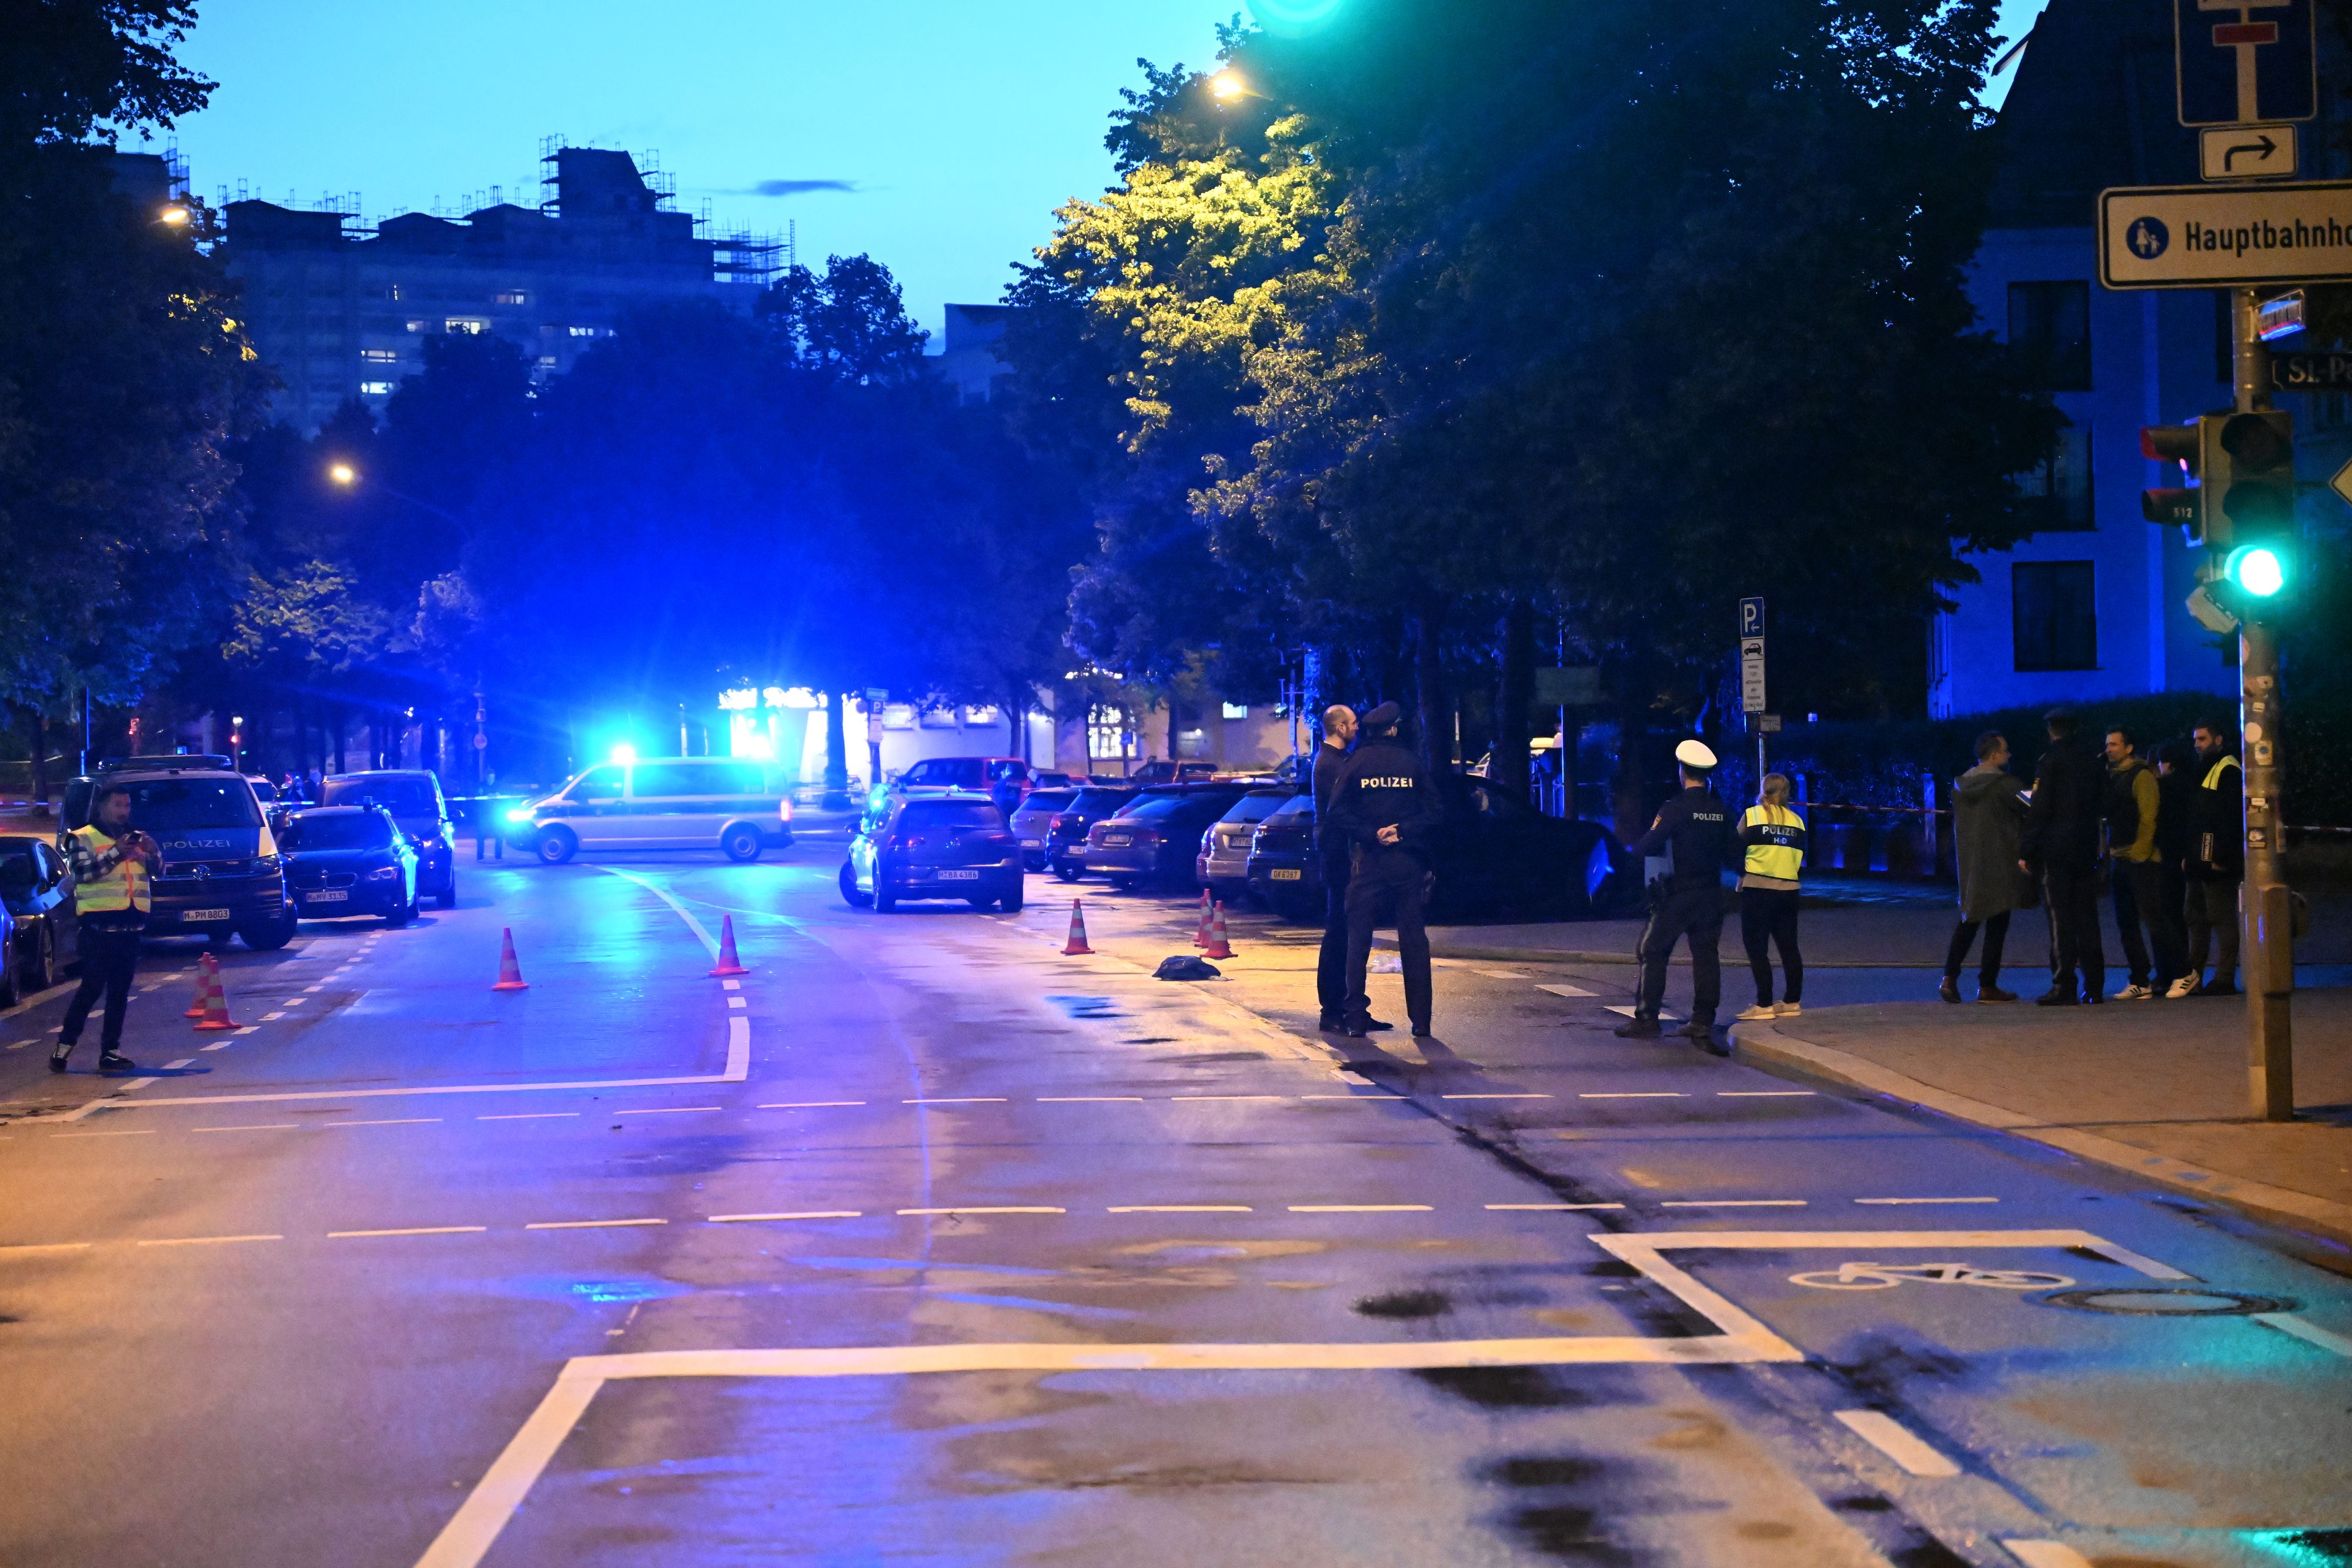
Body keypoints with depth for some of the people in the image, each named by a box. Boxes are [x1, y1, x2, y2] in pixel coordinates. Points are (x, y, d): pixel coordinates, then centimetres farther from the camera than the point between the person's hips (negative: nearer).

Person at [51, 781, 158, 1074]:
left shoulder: (136, 839, 15)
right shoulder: (82, 839, 0)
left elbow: (158, 869, 9)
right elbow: (83, 871, -15)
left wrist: (152, 855, -13)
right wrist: (115, 853, -24)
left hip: (131, 925, 5)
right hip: (99, 925, -5)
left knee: (120, 992, 5)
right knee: (92, 987, -8)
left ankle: (110, 1051, 8)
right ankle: (65, 1044, 2)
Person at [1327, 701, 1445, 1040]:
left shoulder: (1355, 764, 1)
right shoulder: (1413, 764, 3)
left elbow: (1338, 813, -9)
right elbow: (1435, 811, -4)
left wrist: (1371, 834, -9)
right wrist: (1402, 830, -8)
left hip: (1367, 862, -1)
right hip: (1408, 861, 1)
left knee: (1358, 938, 4)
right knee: (1414, 939, 5)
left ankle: (1356, 1019, -2)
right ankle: (1420, 1020, 4)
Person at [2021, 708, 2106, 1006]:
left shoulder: (2049, 761, -8)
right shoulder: (2092, 762, 10)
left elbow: (2039, 810, -11)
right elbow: (2102, 805, 14)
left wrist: (2026, 850, -8)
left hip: (2055, 850, -5)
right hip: (2087, 852, 5)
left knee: (2061, 918, -5)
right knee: (2087, 918, 9)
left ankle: (2064, 987, -8)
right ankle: (2094, 987, 9)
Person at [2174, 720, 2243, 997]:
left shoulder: (2228, 770, -10)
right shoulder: (2207, 769, 21)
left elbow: (2231, 817, -18)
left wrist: (2221, 857, -23)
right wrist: (2189, 856, 17)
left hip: (2217, 860, -10)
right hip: (2201, 859, 10)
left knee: (2221, 917, -8)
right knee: (2196, 917, 11)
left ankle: (2225, 980, -6)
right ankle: (2192, 978, 15)